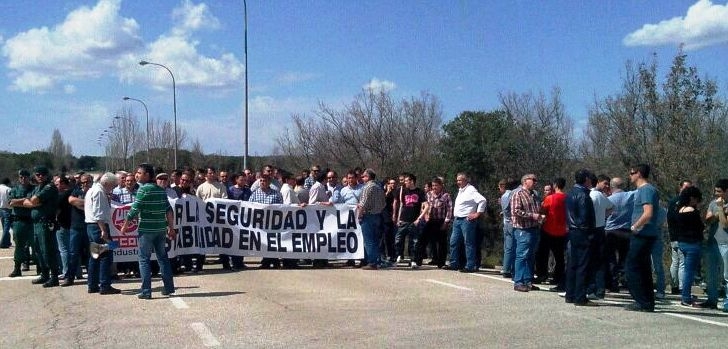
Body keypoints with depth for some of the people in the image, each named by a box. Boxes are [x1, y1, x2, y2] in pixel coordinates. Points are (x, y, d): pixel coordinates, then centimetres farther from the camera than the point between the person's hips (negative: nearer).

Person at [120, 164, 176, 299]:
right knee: (162, 257, 15)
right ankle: (169, 287, 18)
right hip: (160, 229, 6)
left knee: (144, 259, 2)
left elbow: (135, 209, -12)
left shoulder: (143, 189, -9)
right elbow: (169, 211, 8)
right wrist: (171, 228, 12)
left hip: (146, 229, -6)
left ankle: (146, 291, 0)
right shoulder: (161, 190, 10)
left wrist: (125, 225, -2)